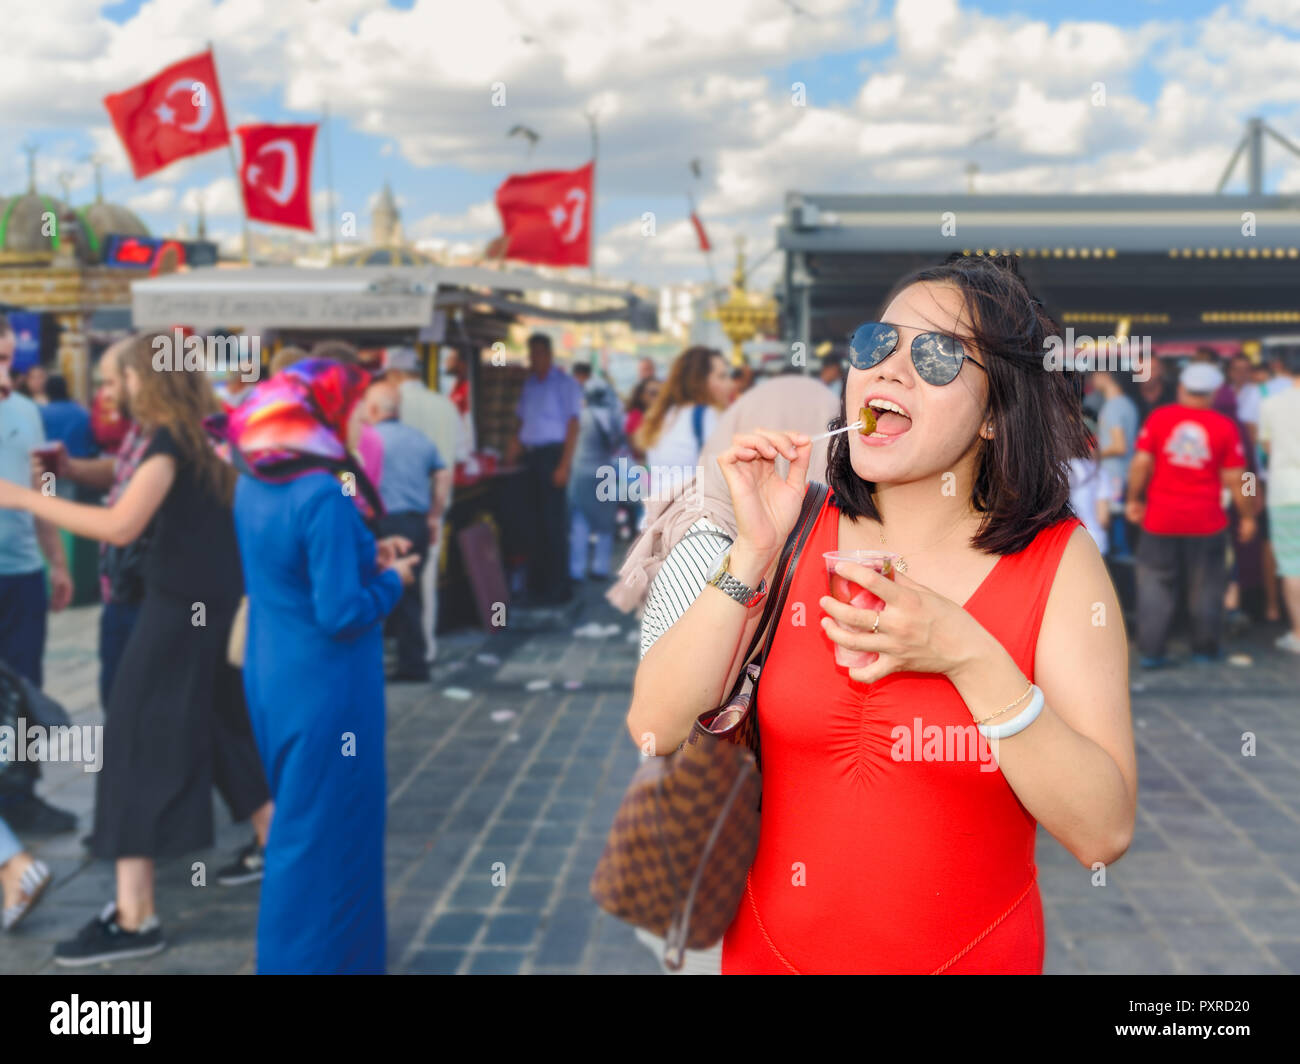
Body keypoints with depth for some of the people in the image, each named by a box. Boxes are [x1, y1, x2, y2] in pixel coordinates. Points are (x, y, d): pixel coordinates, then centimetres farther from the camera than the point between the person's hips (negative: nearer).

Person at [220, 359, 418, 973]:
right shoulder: (324, 496, -23)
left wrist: (364, 555, 8)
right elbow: (342, 613, -24)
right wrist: (393, 579, -8)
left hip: (272, 677, 9)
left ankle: (294, 947, 39)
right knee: (326, 830, 5)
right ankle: (317, 957, 17)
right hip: (325, 688, -9)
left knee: (298, 820, 24)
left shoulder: (253, 484, 4)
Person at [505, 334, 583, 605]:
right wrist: (514, 446, 6)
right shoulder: (529, 384, 16)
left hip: (552, 454, -7)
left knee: (553, 524, -4)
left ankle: (558, 588, 2)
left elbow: (572, 425, -9)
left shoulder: (565, 384, -4)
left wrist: (564, 465, -16)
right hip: (530, 457, 7)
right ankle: (536, 584, 17)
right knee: (529, 520, 8)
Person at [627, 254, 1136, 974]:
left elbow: (1104, 834, -18)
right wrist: (753, 555, -20)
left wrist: (970, 658, -27)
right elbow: (654, 728, -12)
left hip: (972, 954, -2)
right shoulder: (798, 528, -7)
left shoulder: (1060, 561, -12)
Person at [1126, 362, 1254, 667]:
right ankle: (1205, 650, 19)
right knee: (1206, 586, 12)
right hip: (1206, 521, 0)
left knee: (1155, 584, 7)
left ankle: (1150, 651, 3)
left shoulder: (1158, 417, -3)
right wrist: (1247, 516, 7)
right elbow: (1235, 479, -3)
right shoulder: (1225, 427, -4)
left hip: (1160, 517, 1)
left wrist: (1134, 499, 7)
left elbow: (1141, 463, -5)